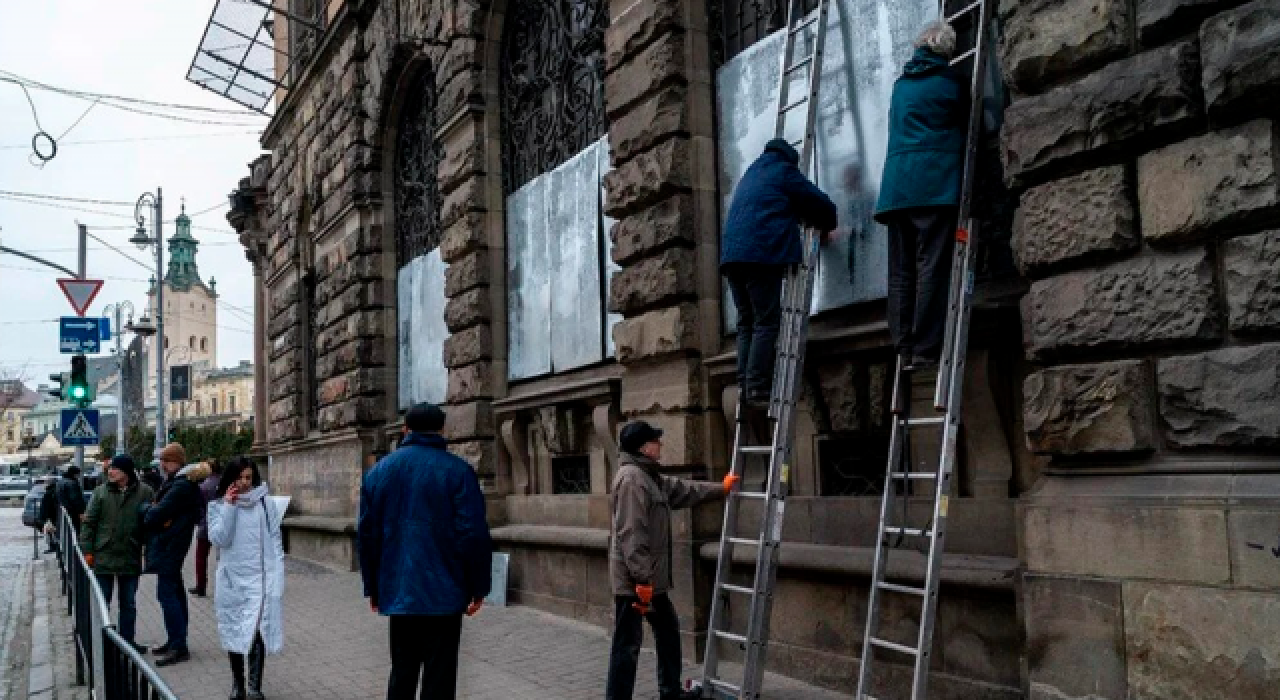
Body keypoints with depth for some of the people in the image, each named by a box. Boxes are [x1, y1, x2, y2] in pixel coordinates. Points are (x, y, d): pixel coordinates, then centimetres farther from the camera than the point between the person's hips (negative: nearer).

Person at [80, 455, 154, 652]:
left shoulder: (144, 492, -3)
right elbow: (89, 522, 1)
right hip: (103, 558, 0)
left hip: (131, 559, 0)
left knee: (129, 604, 12)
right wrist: (87, 550, -5)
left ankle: (127, 640, 24)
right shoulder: (101, 492, -1)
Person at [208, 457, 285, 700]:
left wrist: (277, 581, -5)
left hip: (260, 579, -2)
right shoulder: (218, 505, 4)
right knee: (234, 635, 11)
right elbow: (218, 539, -9)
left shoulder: (266, 504, 1)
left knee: (256, 633, -14)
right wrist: (229, 506, -13)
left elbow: (275, 543, 1)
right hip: (231, 579, 2)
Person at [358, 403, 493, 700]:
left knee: (402, 672, 17)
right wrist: (478, 586, -4)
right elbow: (474, 534, -13)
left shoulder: (379, 471, 8)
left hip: (398, 591, 5)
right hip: (444, 591, -4)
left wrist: (373, 587, 17)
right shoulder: (457, 470, -7)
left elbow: (367, 534, 10)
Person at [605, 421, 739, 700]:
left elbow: (685, 490, 32)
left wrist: (721, 488, 40)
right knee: (628, 644, -6)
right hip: (634, 580, -11)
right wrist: (642, 578, -25)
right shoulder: (631, 478, -18)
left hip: (651, 578, 11)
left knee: (669, 631, 23)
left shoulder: (650, 477, 16)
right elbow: (631, 534, -24)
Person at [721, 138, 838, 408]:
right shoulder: (784, 171, 8)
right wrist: (825, 227, 30)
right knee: (767, 321, -9)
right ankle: (757, 386, -17)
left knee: (747, 321, 8)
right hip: (762, 253, -7)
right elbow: (823, 206, 11)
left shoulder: (749, 176, 30)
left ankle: (744, 384, -2)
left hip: (732, 254, 7)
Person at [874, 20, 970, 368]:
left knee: (901, 270, 3)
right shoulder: (951, 81, 7)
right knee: (931, 267, -9)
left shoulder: (901, 84, 23)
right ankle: (926, 350, -14)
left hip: (896, 183, 5)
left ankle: (905, 349, -1)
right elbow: (966, 127, 17)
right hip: (935, 181, -5)